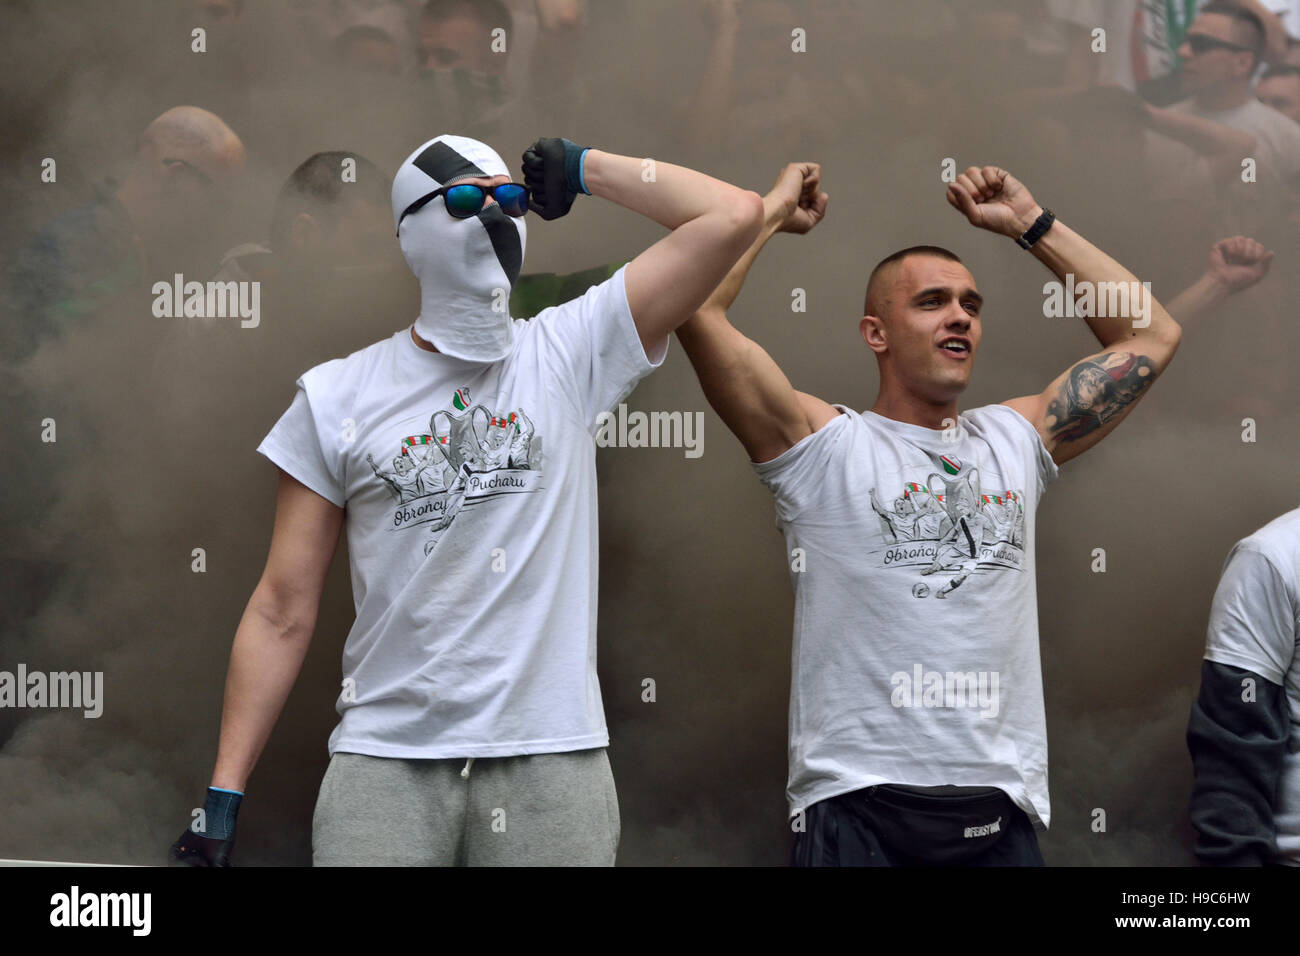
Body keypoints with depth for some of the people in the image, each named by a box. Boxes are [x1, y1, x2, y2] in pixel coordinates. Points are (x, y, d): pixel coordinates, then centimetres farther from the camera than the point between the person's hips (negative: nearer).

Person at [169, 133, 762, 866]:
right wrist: (223, 796, 1)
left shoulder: (570, 354, 6)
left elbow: (734, 215, -1)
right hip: (386, 760, 0)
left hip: (551, 757, 0)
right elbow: (284, 612, 6)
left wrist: (580, 170, 6)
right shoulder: (338, 398, 6)